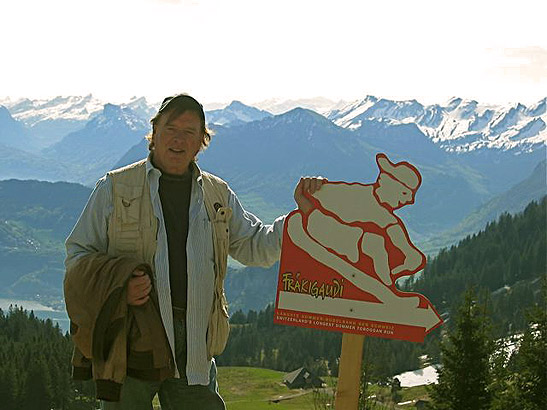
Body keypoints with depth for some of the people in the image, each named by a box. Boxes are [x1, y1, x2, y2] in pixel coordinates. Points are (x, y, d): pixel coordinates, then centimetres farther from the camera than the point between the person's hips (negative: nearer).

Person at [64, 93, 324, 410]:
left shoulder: (217, 195, 16)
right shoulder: (115, 188, 6)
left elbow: (258, 247, 19)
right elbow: (78, 254, 7)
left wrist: (302, 212, 4)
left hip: (193, 345, 3)